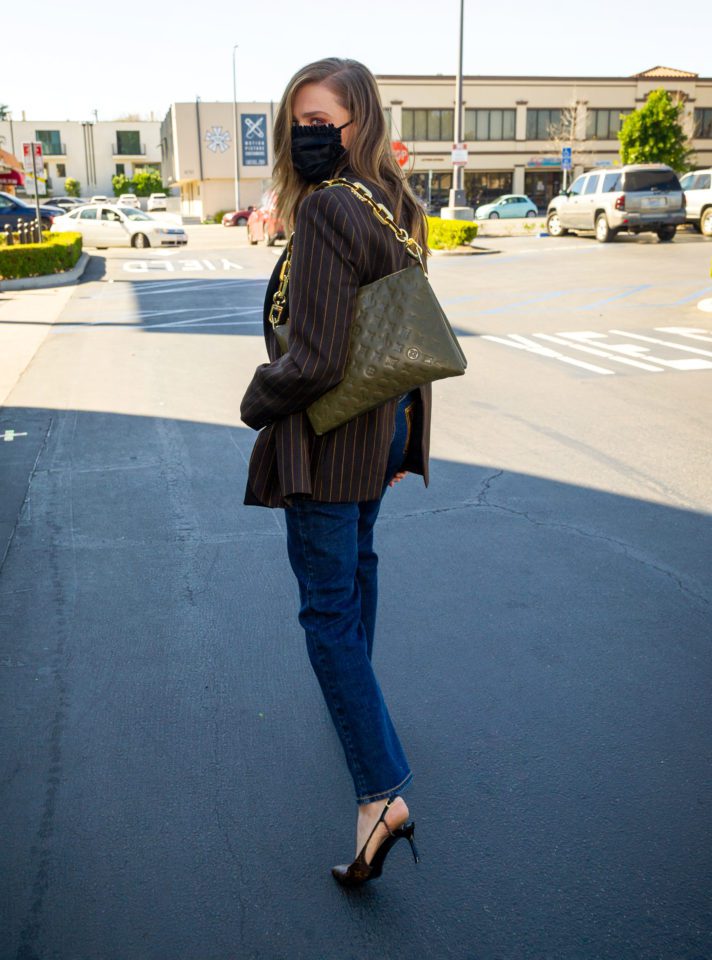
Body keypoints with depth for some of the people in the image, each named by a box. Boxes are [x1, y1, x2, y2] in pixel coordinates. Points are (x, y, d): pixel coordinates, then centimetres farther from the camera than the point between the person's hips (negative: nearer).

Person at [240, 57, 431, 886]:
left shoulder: (325, 211, -22)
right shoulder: (396, 209, 6)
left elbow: (314, 360, -26)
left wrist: (256, 402, -8)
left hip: (326, 440, -9)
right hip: (380, 428, 9)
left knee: (327, 608, -3)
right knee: (355, 564, 28)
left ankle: (381, 792, -1)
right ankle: (356, 692, 50)